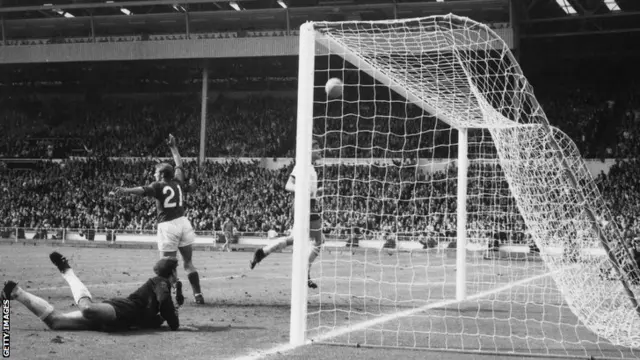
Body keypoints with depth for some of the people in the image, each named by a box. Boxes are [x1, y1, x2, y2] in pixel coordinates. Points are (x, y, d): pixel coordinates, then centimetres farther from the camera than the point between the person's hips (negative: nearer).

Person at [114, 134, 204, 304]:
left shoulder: (158, 186, -3)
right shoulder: (178, 183, 11)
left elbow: (142, 190, -24)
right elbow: (179, 165, 28)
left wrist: (126, 190, -40)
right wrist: (173, 147, 39)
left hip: (167, 226, -5)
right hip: (183, 223, 5)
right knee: (189, 263, 12)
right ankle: (198, 295, 12)